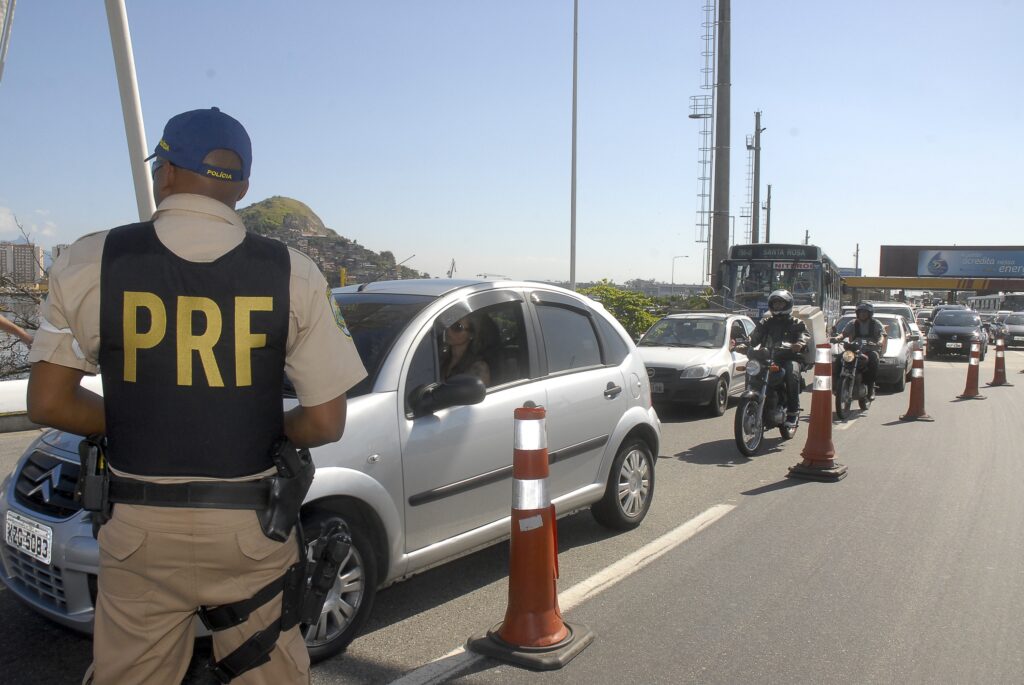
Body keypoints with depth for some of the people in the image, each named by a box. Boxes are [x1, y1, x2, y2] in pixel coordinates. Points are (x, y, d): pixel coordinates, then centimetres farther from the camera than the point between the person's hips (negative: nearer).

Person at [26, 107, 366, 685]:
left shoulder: (92, 262, -5)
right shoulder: (293, 274, -7)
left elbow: (49, 403, -1)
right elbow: (326, 422, -7)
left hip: (139, 528, 1)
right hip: (251, 529, 0)